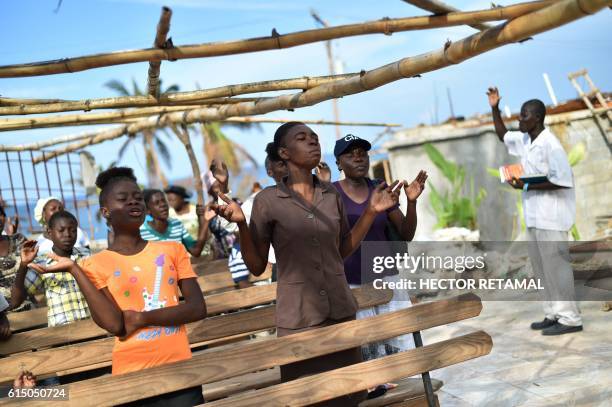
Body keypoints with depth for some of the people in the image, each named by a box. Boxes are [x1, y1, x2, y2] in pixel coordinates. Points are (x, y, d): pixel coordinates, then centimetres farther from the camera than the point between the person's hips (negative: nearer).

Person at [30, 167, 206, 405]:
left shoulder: (172, 250, 6)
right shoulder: (96, 263, 1)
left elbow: (197, 308, -1)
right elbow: (115, 325, -12)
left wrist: (142, 318, -11)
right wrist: (73, 268, -13)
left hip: (179, 367, 2)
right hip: (133, 374, -1)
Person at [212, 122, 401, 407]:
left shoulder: (332, 194, 5)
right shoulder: (267, 200, -8)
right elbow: (256, 267, -4)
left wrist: (372, 211, 6)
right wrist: (241, 224, -19)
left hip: (341, 311, 4)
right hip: (298, 318, -4)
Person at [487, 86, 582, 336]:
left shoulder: (550, 144, -17)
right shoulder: (524, 140, 9)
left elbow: (563, 181, -21)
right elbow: (502, 136, 28)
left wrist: (527, 186, -20)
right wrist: (495, 109, 17)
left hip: (550, 216, -9)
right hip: (534, 216, 9)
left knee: (555, 266, -5)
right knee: (541, 267, 12)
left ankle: (570, 318, 3)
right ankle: (553, 314, 20)